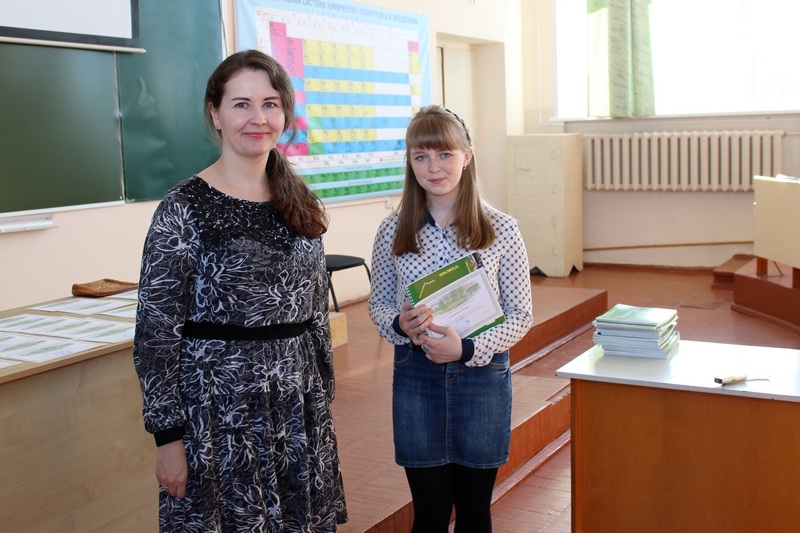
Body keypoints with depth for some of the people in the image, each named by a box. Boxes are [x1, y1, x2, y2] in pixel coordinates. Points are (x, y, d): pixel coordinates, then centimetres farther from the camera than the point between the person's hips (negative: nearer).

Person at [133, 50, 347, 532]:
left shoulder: (301, 203, 6)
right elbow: (156, 332, -10)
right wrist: (169, 438, -11)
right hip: (219, 409, -5)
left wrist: (324, 397, 13)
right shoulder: (184, 208, -10)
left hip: (300, 405, 5)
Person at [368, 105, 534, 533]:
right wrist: (399, 325, -15)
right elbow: (378, 305, 7)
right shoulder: (393, 233, -1)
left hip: (482, 375, 0)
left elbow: (520, 315, -2)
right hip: (416, 377, 1)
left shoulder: (501, 231, -6)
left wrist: (468, 348, -17)